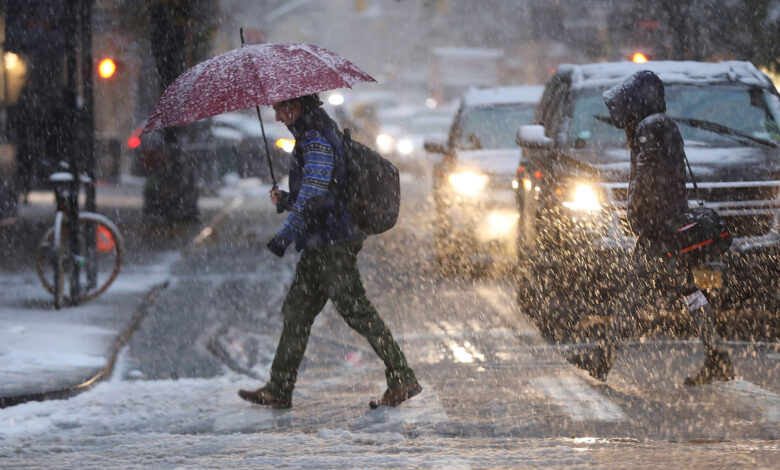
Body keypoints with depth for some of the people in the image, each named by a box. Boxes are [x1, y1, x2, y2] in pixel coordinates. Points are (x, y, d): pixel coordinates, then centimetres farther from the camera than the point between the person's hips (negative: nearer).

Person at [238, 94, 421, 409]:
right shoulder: (313, 136, 17)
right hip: (320, 244, 11)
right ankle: (279, 390, 17)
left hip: (333, 244, -11)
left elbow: (314, 196, -24)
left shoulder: (317, 141, -16)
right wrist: (285, 200, 10)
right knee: (296, 311, 12)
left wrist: (286, 235, -24)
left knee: (356, 310, -8)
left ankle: (403, 380, -4)